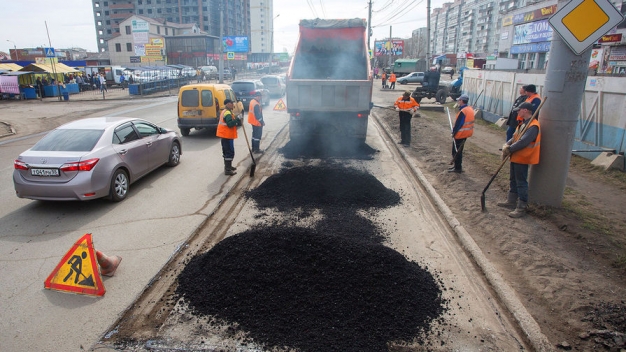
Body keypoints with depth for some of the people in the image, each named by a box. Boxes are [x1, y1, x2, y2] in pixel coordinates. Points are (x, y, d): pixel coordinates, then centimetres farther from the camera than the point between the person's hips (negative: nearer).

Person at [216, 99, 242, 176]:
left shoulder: (225, 112, 15)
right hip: (227, 135, -11)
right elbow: (230, 124, -29)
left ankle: (228, 166, 30)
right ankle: (227, 170, -5)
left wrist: (236, 122, 3)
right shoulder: (228, 113, -19)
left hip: (225, 135, 11)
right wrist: (236, 120, -21)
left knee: (226, 151, 19)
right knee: (230, 152, -7)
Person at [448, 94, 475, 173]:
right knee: (459, 150, 19)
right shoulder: (470, 109, 6)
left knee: (456, 151, 2)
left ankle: (457, 168, 8)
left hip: (460, 134, -9)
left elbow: (458, 124, -21)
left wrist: (454, 132, -7)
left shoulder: (463, 111, -24)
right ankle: (458, 166, 29)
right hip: (466, 133, 9)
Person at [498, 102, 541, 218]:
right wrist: (506, 145, -5)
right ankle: (511, 201, 33)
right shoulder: (523, 123, 12)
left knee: (521, 183, -3)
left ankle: (521, 208, 6)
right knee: (513, 180, 20)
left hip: (522, 159, -10)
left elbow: (523, 142, -29)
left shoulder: (533, 126, -21)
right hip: (515, 157, 10)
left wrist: (509, 149, -20)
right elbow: (515, 137, 13)